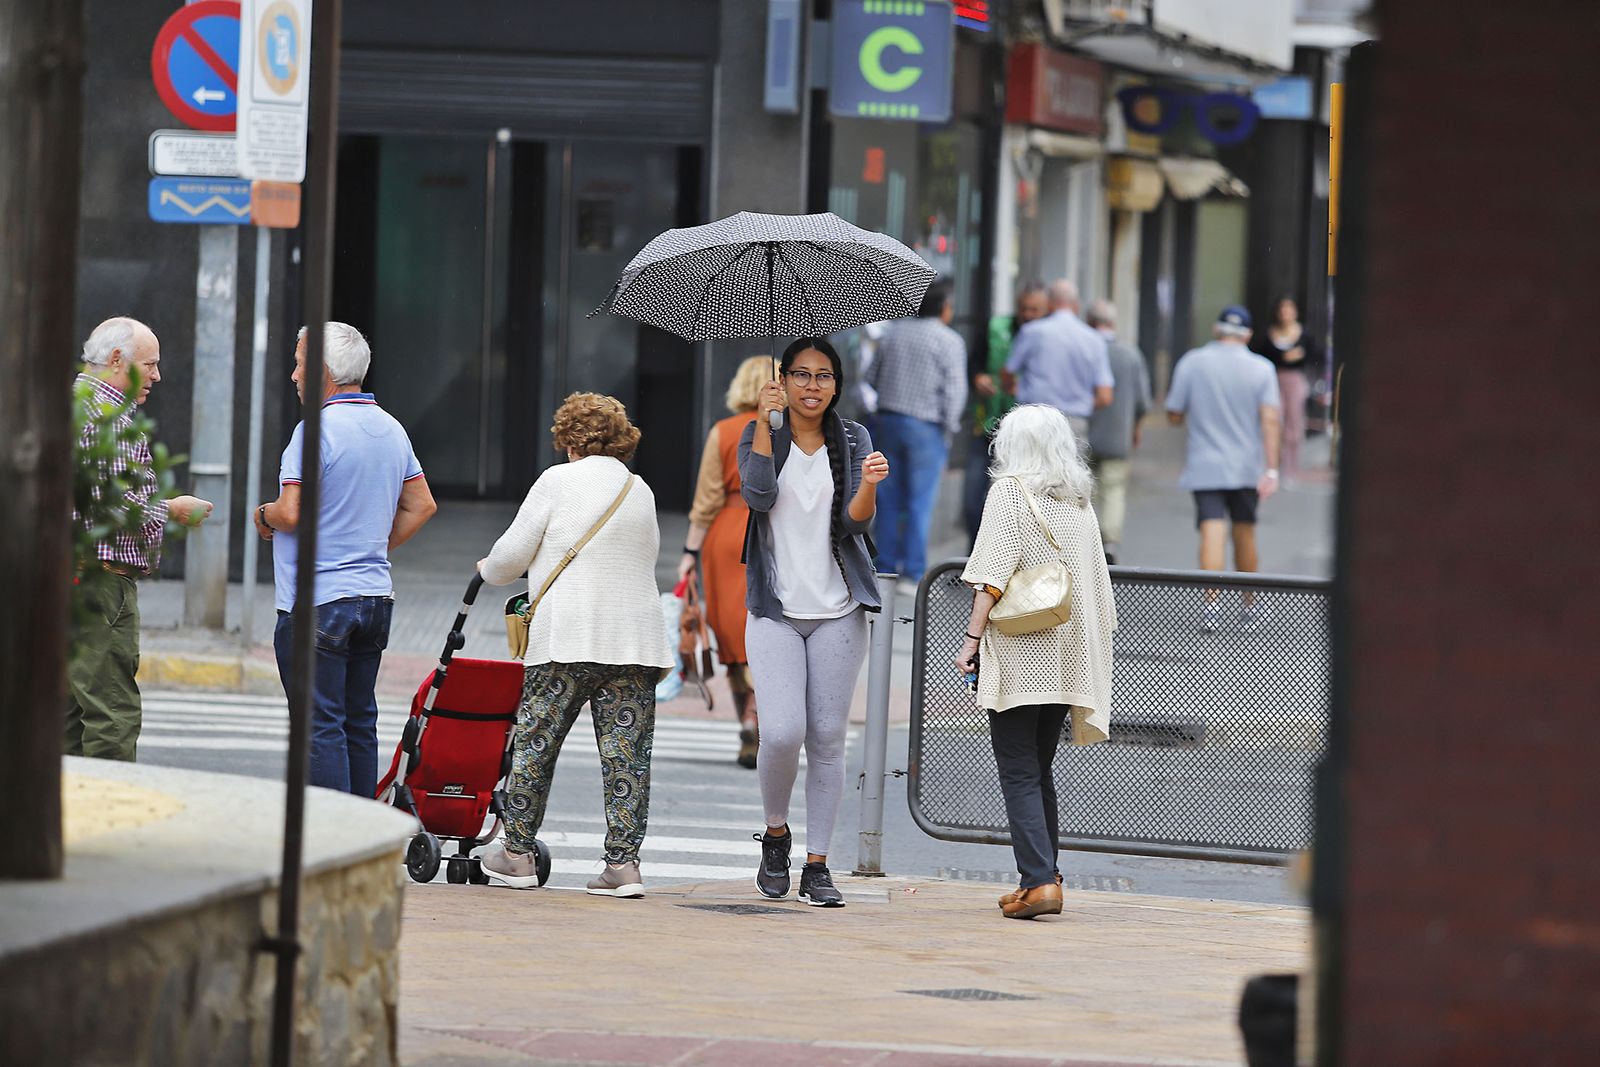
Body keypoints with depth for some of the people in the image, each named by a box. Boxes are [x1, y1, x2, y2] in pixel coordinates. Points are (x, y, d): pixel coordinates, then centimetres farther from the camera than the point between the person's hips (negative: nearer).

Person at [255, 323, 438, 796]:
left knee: (320, 726, -6)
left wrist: (263, 515, 1)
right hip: (375, 595, 8)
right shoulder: (391, 429, 12)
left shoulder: (319, 429, -14)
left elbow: (292, 512, -20)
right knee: (359, 722, 12)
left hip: (317, 602, -8)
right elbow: (421, 506, 18)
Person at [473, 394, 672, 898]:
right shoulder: (641, 491, 13)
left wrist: (488, 570, 21)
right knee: (627, 752, 2)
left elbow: (512, 553, 1)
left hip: (568, 636, -4)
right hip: (636, 637, 4)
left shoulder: (558, 481, -2)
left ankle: (517, 852, 13)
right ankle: (623, 862, -2)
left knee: (534, 743, 7)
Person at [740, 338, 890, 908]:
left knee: (828, 738, -1)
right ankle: (775, 834, 12)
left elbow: (855, 521, -4)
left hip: (837, 612, 1)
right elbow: (759, 496, -15)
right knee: (782, 732, -15)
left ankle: (817, 866, 5)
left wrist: (868, 483, -25)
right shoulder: (760, 436, 4)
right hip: (776, 610, -1)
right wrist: (764, 421, -16)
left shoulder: (852, 439, 6)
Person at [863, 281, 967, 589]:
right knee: (920, 503, -1)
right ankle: (913, 572, -1)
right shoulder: (950, 341, -8)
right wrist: (950, 426, -4)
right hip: (926, 426, -5)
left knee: (888, 498, 11)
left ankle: (885, 566, 14)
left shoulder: (896, 331, 8)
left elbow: (871, 378, 12)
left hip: (887, 421, 5)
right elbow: (955, 390, -13)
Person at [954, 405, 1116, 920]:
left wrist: (973, 637, -12)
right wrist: (1091, 648, 21)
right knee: (1039, 770, 16)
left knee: (1019, 773, -6)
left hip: (1018, 657, -6)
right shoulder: (1080, 503, 13)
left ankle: (1039, 881, -17)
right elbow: (1097, 585, 15)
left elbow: (993, 574, -12)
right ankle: (1043, 879, 15)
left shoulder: (1009, 490, -3)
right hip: (1067, 659, 6)